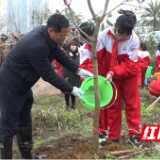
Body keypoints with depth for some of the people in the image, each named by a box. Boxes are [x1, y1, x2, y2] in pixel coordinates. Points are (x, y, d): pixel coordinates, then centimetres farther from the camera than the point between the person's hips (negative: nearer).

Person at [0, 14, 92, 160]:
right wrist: (71, 89, -19)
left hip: (23, 85, 10)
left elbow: (61, 55, 2)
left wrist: (79, 70, -10)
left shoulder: (46, 35, -6)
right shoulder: (37, 45, -34)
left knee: (25, 122, 18)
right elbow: (48, 75, -27)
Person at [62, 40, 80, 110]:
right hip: (68, 75, -5)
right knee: (67, 90, 1)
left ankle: (73, 104, 23)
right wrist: (65, 75, -16)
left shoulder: (77, 54, 7)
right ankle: (67, 105, 10)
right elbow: (64, 66, -11)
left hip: (75, 75, 5)